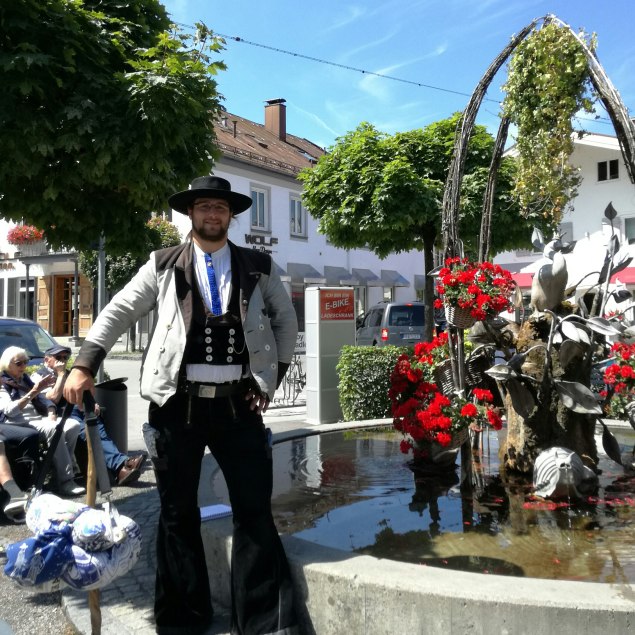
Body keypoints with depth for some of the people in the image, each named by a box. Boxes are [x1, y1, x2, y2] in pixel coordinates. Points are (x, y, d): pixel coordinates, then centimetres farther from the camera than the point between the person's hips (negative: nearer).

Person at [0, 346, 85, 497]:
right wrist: (33, 392, -25)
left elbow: (44, 399, 20)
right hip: (20, 422, -7)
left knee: (73, 426, -21)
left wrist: (51, 413, -3)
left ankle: (60, 470, -18)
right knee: (54, 429, -35)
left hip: (38, 418, 7)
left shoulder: (25, 380, 25)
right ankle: (65, 481, -34)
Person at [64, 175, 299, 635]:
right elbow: (116, 313, 6)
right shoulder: (163, 266, 5)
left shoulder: (260, 267, 7)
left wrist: (273, 377, 7)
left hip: (239, 403, 0)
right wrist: (84, 364, -4)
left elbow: (286, 321, 15)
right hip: (178, 404, 0)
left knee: (255, 511, 1)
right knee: (178, 512, 9)